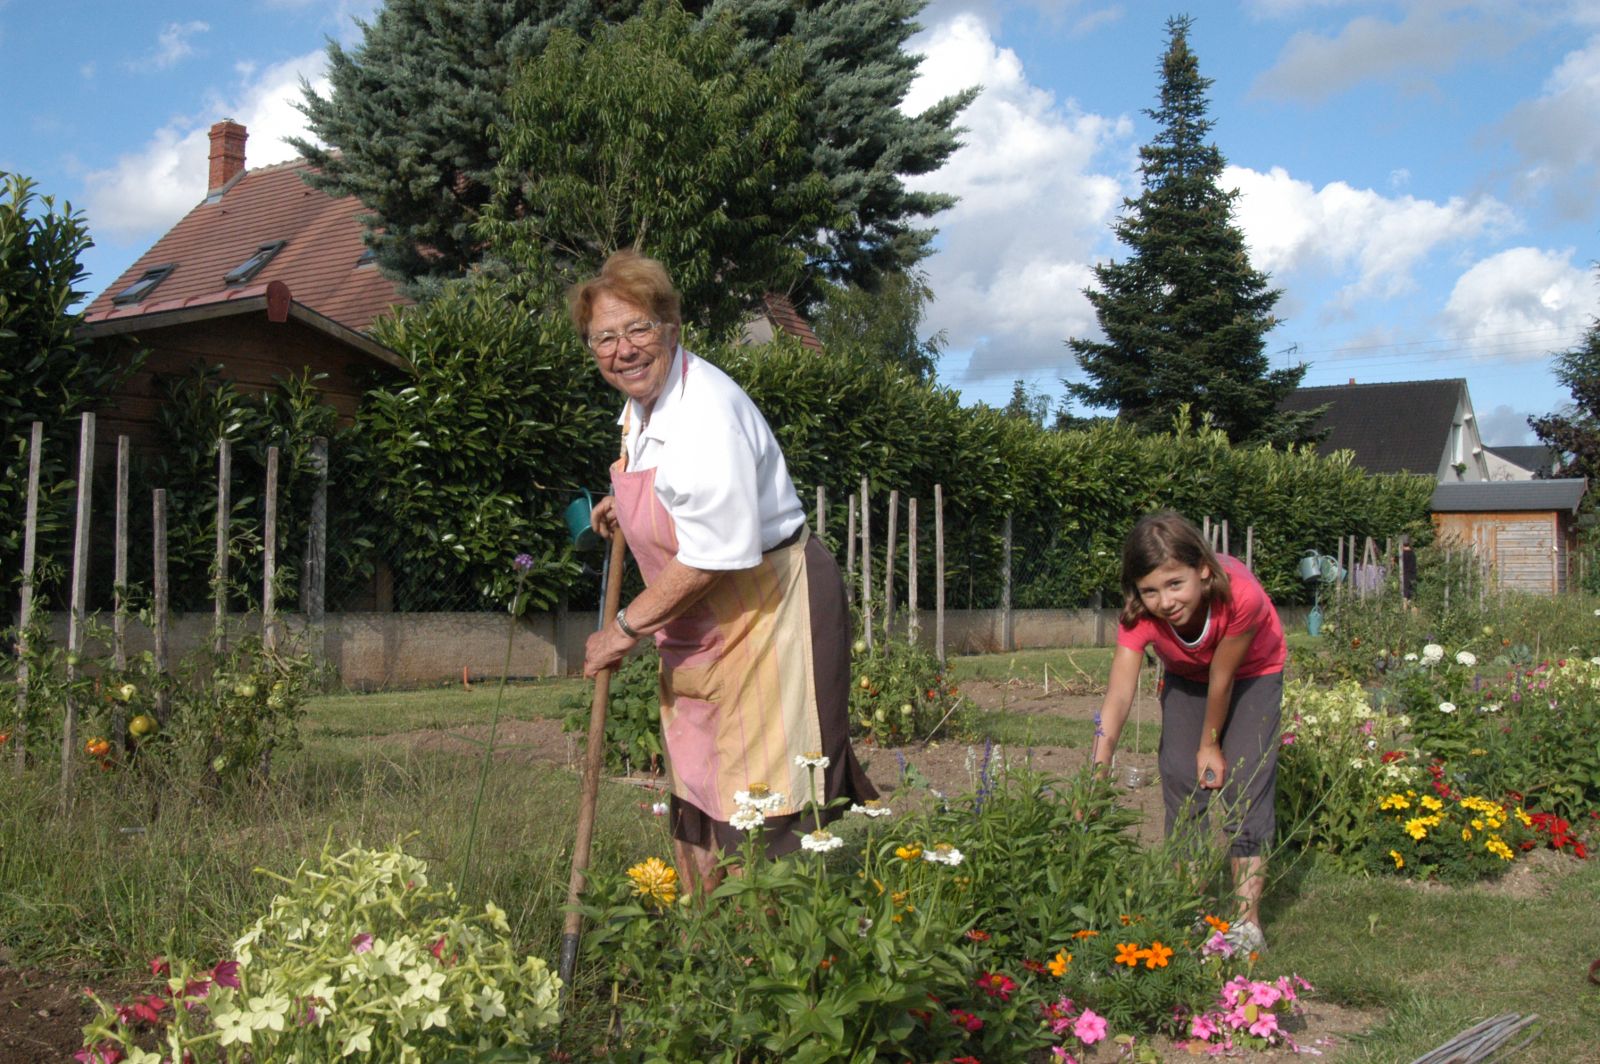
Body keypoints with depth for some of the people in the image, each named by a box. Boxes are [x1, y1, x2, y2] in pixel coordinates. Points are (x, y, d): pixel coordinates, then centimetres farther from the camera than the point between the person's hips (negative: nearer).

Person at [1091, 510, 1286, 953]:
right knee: (1182, 782, -7)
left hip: (1252, 673, -2)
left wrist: (1210, 745, -14)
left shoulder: (1240, 595, -41)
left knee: (1245, 785, -12)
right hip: (1186, 677, 3)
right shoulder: (1140, 616, -34)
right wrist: (1098, 771, -53)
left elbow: (1222, 679, -28)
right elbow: (1118, 696, -42)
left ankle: (1247, 921, -8)